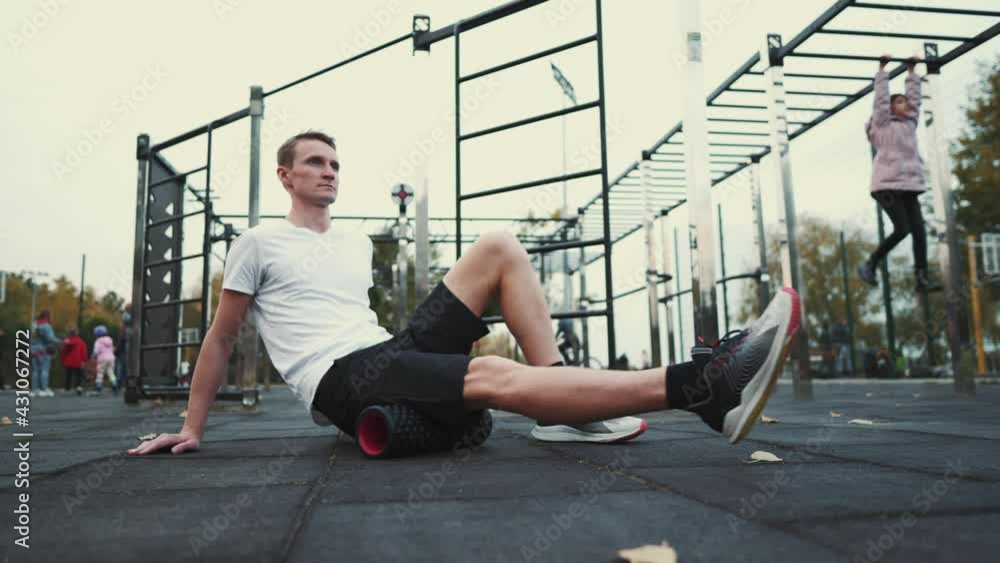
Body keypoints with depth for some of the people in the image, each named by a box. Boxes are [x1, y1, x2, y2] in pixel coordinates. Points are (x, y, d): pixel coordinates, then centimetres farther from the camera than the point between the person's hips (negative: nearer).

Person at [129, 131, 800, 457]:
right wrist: (193, 427, 9)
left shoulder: (358, 245, 24)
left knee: (501, 247, -6)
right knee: (496, 376, -36)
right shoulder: (260, 244, 7)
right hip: (343, 377, -7)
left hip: (392, 350, 7)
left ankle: (572, 406, -18)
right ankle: (701, 386, -45)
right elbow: (221, 339, 10)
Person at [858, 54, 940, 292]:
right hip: (887, 185, -7)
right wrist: (882, 68, 13)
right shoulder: (882, 123, 5)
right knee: (902, 229, -15)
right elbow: (881, 95, 5)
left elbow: (915, 97, 27)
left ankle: (922, 278, -4)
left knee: (919, 230, -3)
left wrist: (912, 71, 34)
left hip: (909, 186, 7)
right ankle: (869, 265, -1)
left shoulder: (910, 123, 22)